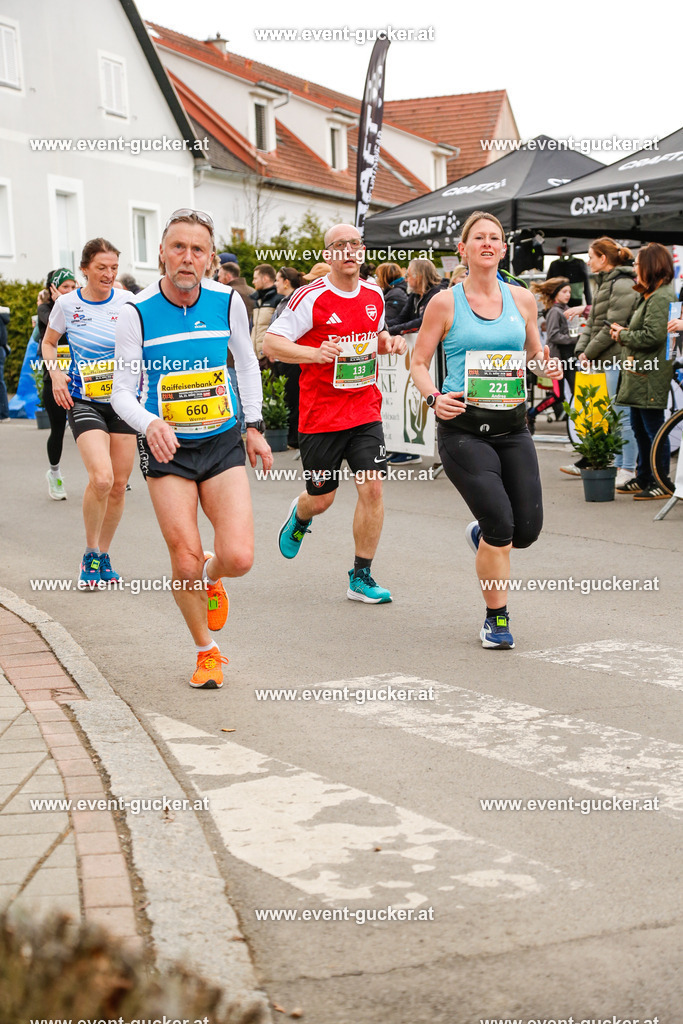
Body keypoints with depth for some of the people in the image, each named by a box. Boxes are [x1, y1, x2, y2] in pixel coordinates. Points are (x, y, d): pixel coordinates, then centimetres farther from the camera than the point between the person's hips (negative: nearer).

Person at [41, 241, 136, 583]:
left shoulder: (127, 302, -2)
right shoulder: (67, 304, -3)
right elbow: (49, 342, 13)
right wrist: (56, 374, -4)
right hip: (84, 401, -3)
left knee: (119, 484, 6)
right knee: (101, 478, -21)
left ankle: (104, 556, 26)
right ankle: (90, 554, -1)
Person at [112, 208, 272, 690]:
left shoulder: (228, 301, -4)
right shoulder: (137, 312, -11)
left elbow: (247, 364, 14)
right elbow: (123, 391, -7)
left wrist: (255, 426, 9)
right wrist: (150, 423, -27)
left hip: (222, 443, 1)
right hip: (167, 449, -1)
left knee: (238, 557, -12)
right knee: (186, 563, -5)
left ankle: (211, 576, 26)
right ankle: (206, 651, 21)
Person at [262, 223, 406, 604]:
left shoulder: (374, 294, 7)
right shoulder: (311, 298, -12)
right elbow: (270, 343, -14)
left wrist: (390, 342, 3)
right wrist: (315, 352, -28)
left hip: (366, 411, 4)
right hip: (321, 414, -4)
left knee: (373, 488, -10)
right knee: (321, 499, 6)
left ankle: (361, 577, 3)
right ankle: (300, 516, 46)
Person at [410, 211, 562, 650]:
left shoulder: (522, 299, 9)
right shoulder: (445, 303, -1)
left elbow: (535, 354, 20)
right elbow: (419, 363, 4)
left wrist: (548, 367, -3)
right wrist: (434, 397, -15)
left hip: (512, 426, 4)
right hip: (463, 427, -4)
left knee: (527, 528, -3)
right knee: (501, 525, -14)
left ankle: (482, 534, 35)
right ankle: (497, 618, 8)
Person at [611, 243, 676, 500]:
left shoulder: (660, 298, -16)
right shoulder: (648, 296, 18)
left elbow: (653, 335, -24)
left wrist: (623, 335, -10)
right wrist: (623, 332, 4)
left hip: (651, 376, -11)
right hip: (640, 374, 11)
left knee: (653, 429, -5)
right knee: (639, 428, 17)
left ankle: (661, 483, 1)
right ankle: (643, 478, 26)